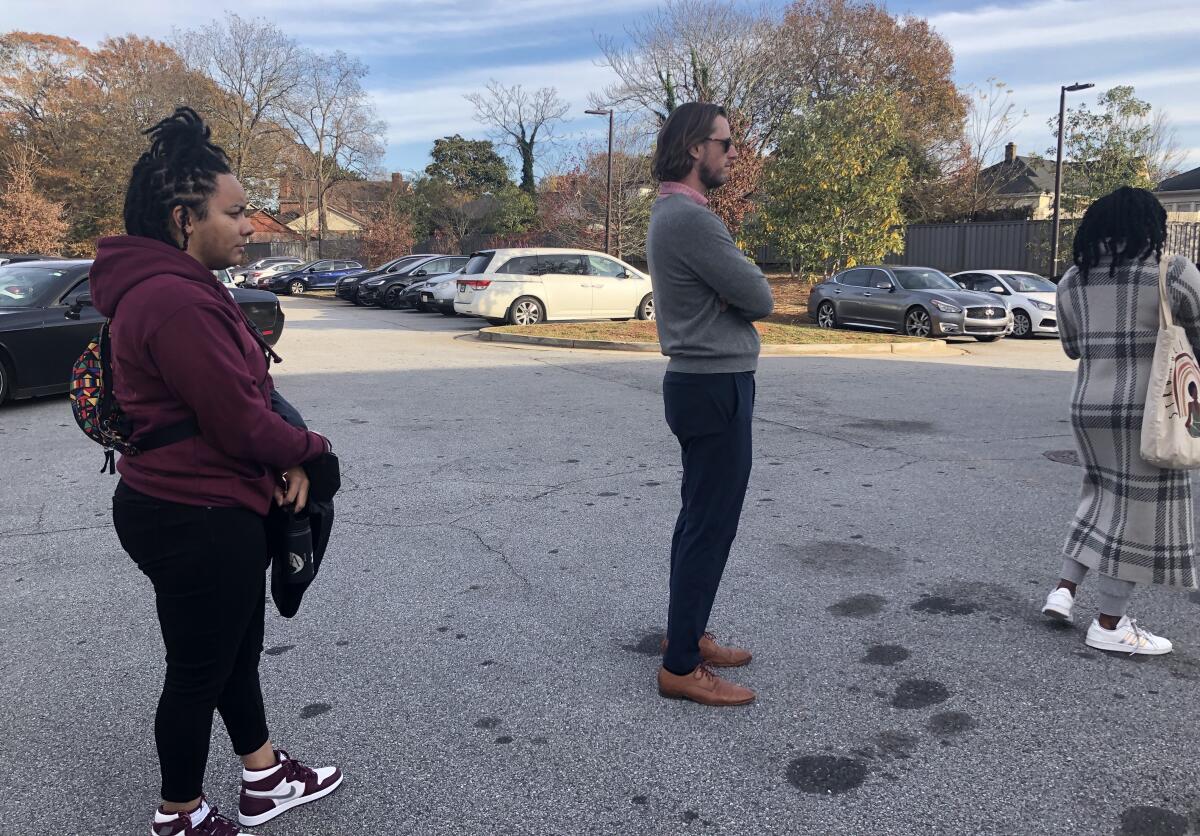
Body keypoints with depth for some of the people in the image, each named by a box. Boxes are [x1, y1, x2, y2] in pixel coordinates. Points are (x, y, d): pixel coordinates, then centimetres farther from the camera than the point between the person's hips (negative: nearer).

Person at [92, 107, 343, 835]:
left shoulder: (183, 287, 10)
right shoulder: (175, 301, -25)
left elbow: (247, 389, 12)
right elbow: (241, 422, -25)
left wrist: (286, 459, -3)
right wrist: (308, 449, -6)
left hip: (209, 510, 11)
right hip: (196, 521, -11)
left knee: (237, 649, 22)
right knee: (199, 671, 8)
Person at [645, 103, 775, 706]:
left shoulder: (672, 212, 14)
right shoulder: (691, 218, -20)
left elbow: (732, 291, 13)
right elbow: (760, 299, -16)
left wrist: (733, 296, -7)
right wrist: (743, 296, 3)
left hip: (700, 381, 11)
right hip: (715, 387, -11)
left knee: (700, 516, 17)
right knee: (710, 525, -5)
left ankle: (685, 634, 29)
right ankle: (681, 667, 4)